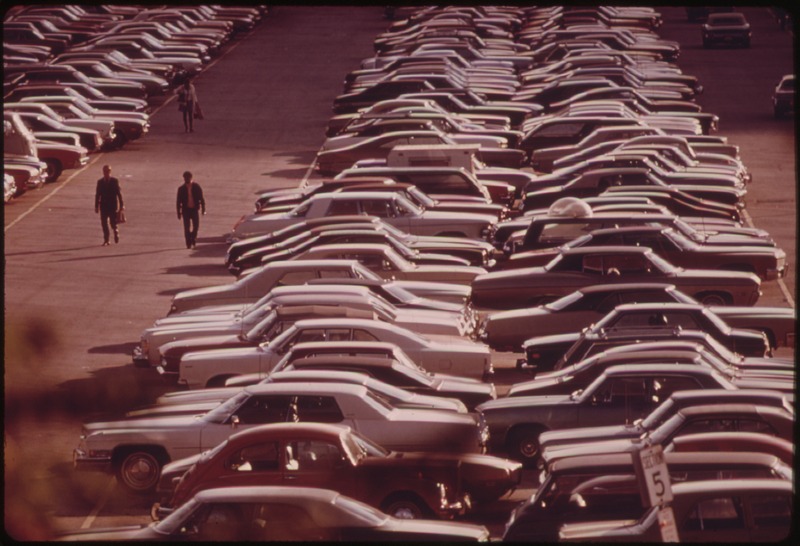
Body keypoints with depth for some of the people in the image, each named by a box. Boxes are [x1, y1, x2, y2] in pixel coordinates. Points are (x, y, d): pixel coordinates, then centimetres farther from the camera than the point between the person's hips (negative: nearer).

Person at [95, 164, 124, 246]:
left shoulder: (115, 181, -1)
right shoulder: (100, 182, 5)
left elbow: (119, 193, 0)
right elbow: (97, 195, 7)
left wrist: (121, 205, -2)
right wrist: (96, 206, 3)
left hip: (113, 206, -2)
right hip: (104, 206, 2)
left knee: (113, 223, -2)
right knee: (104, 224, -1)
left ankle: (116, 232, 29)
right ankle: (106, 240, 7)